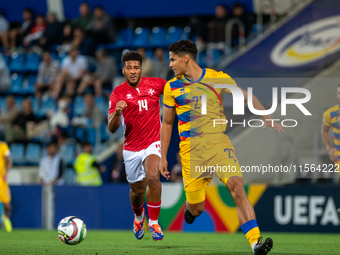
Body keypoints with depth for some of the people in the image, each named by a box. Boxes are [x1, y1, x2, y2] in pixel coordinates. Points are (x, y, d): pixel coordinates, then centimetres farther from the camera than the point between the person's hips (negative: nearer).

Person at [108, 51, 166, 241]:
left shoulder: (155, 84, -2)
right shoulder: (118, 94, -5)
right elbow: (112, 129, -10)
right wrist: (117, 113, -30)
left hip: (153, 143, -1)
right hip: (132, 148, 1)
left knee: (152, 177, -29)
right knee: (137, 190, 13)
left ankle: (154, 222, -16)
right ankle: (139, 217, 48)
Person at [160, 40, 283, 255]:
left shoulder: (218, 78, 2)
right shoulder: (172, 87, 6)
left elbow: (246, 96, 12)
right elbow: (167, 123, 15)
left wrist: (267, 118, 2)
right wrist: (163, 157, 14)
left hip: (218, 142, -1)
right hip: (191, 148, 1)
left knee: (236, 185, -24)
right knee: (197, 208, 1)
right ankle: (190, 207, 41)